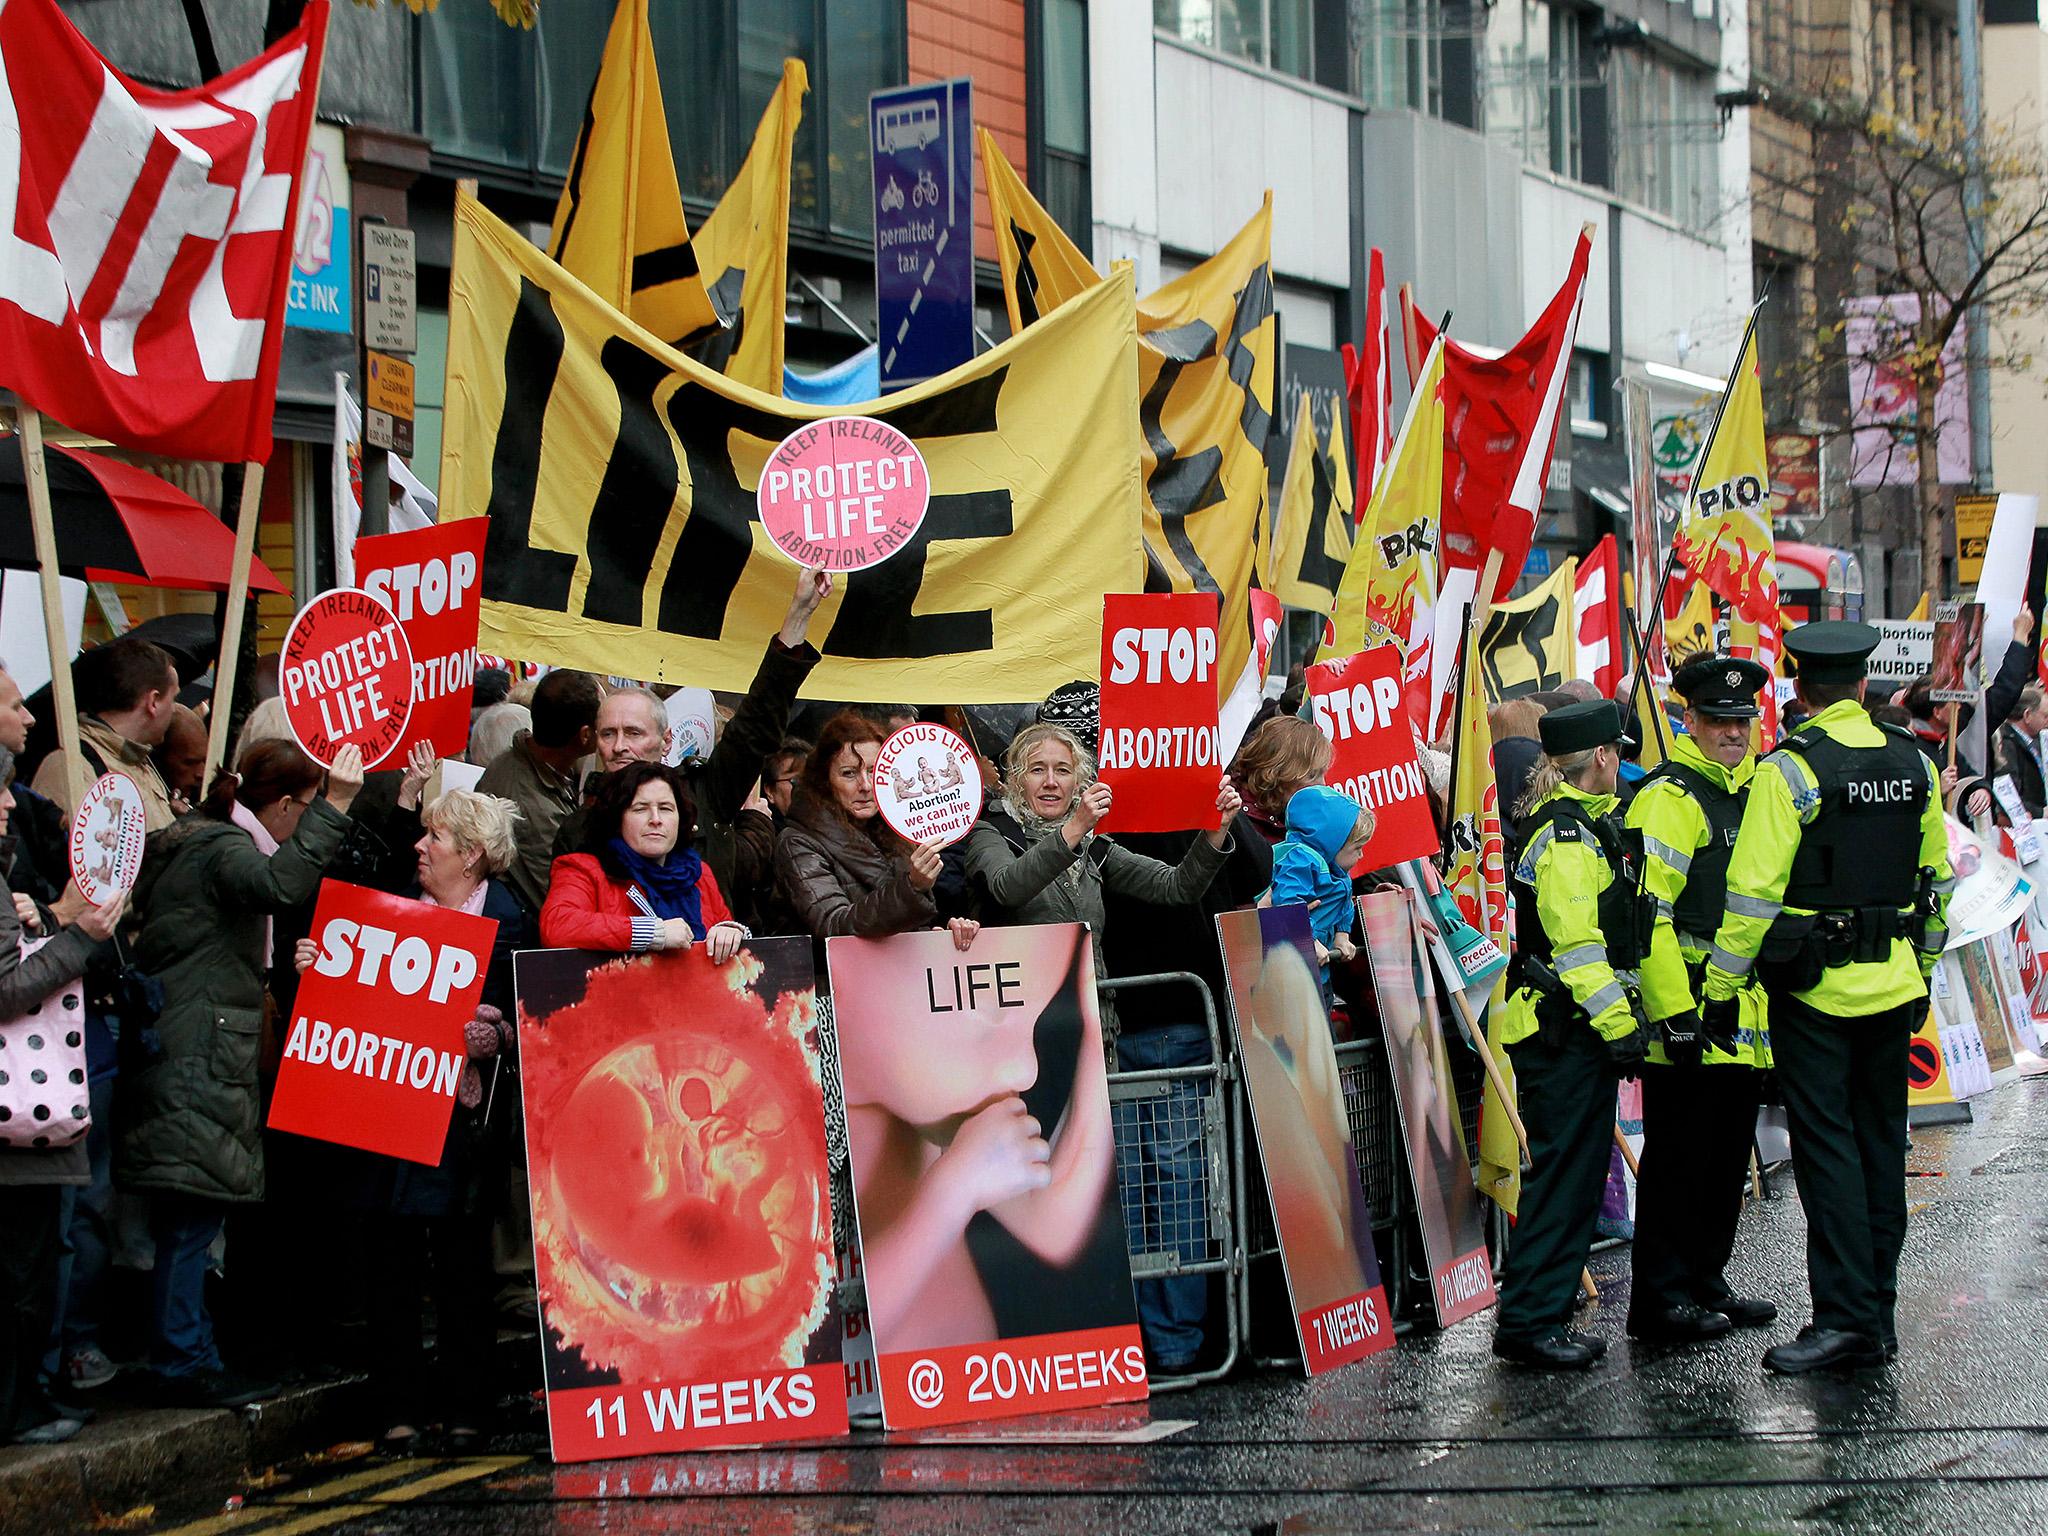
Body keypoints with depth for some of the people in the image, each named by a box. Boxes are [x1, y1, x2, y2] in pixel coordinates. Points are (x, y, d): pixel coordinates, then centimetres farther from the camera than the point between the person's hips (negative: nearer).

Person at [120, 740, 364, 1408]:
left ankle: (184, 1355, 13)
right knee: (194, 1209, -9)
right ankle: (184, 1361, -8)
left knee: (190, 1215, 10)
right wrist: (334, 806, -30)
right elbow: (282, 884, -31)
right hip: (195, 1055, -11)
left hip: (189, 1049, 11)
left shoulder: (194, 839, 21)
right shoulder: (220, 847, -11)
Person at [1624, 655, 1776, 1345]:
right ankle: (1660, 1298, 3)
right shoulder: (1669, 797, -12)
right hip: (1690, 1014, -8)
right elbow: (1643, 912, -18)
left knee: (1728, 1154, 14)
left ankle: (1704, 1283, 24)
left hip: (1746, 1014, 9)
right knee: (1678, 1155, -3)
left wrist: (1773, 997, 21)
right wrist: (1675, 1010, -23)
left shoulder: (1754, 791, 16)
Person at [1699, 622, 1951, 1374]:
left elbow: (1753, 894, -15)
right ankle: (1877, 1316, 16)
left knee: (1827, 1148, -3)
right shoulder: (1914, 764, 5)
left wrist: (1721, 989, -8)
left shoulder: (1789, 770, -13)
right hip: (1892, 987, 6)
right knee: (1880, 1142, 11)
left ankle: (1845, 1317, -7)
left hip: (1814, 988, -6)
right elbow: (1936, 880, 13)